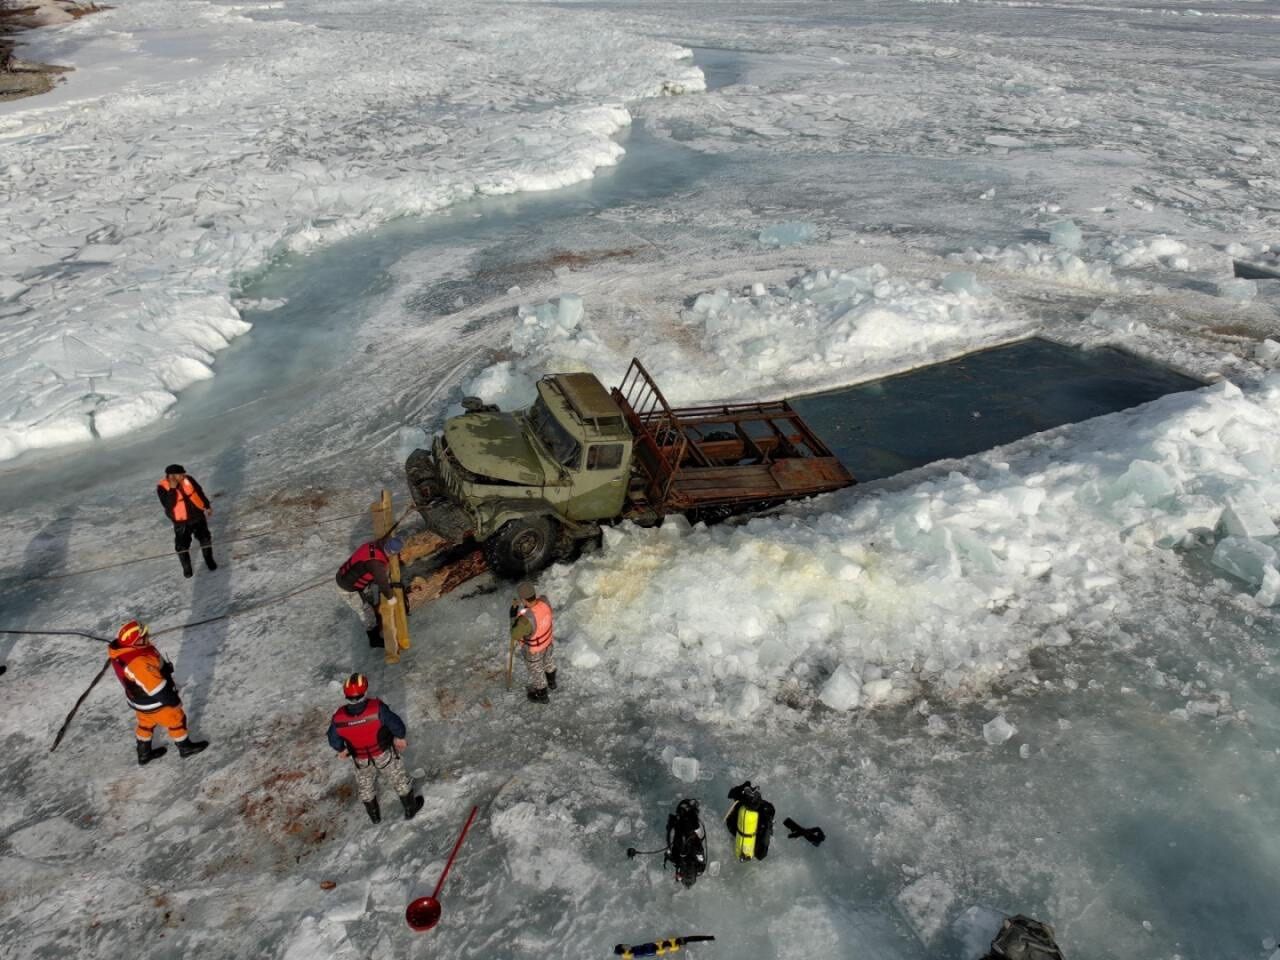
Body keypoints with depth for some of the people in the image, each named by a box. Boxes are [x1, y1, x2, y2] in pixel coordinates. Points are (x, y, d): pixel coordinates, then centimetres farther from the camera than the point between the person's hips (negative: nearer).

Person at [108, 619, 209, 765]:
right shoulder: (140, 663, -43)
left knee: (146, 723, 30)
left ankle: (144, 754, 50)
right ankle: (185, 747, 39)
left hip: (139, 698, 8)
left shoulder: (123, 649, -15)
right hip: (152, 703, -8)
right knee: (176, 720, 17)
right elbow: (157, 689, -32)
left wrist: (164, 667, 18)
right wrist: (174, 701, -16)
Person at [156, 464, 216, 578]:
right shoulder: (162, 488, -20)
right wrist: (172, 489, -37)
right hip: (181, 521, -2)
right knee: (182, 546, 7)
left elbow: (199, 492, 5)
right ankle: (186, 567, 32)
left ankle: (209, 560, 39)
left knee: (205, 540, 14)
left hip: (198, 516, 2)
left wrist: (207, 506, 15)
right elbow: (168, 505, -32)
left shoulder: (188, 480, -12)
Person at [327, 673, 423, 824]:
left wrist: (341, 750, 15)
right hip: (384, 754, -2)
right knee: (399, 779, 24)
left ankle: (374, 816, 52)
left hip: (361, 760, 2)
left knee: (365, 786, 30)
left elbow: (334, 740, -8)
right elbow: (396, 724, -21)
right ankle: (410, 809, 43)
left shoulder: (338, 718, -27)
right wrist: (399, 737, 1)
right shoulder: (377, 708, -35)